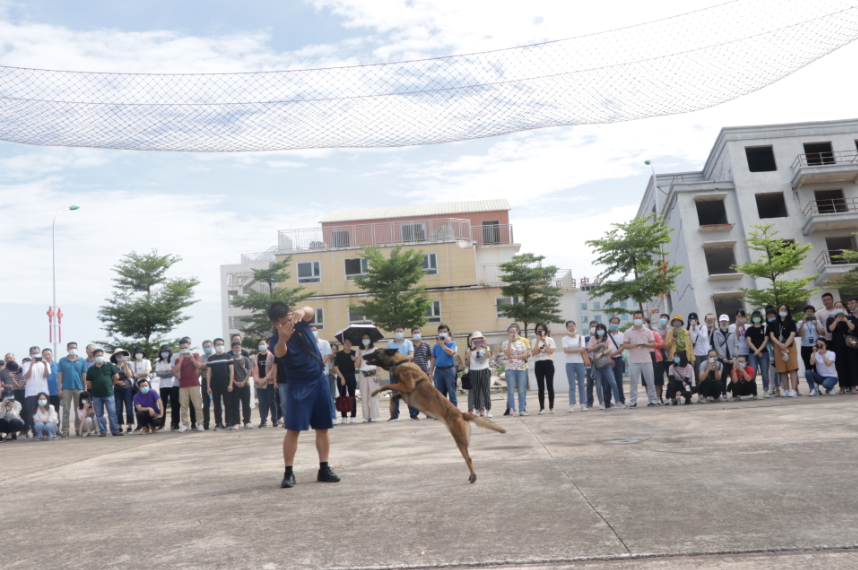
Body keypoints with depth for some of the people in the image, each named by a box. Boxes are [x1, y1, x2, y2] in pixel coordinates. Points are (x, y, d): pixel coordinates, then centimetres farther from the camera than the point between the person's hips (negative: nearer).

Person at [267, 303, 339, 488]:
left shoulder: (301, 324, -3)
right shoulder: (276, 341, -13)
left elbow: (311, 311, -23)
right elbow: (279, 353, -37)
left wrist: (302, 311, -49)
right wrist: (282, 338, -61)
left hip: (320, 381, 4)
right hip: (298, 386, -4)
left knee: (323, 428, 6)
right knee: (293, 429, -8)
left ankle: (324, 469, 14)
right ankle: (288, 472, 0)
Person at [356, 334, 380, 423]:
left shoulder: (374, 350, 8)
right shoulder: (359, 352, 13)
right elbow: (357, 365, 5)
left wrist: (378, 375, -5)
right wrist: (359, 356, -6)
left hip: (373, 373, -2)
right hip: (363, 374, 2)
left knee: (373, 395, -5)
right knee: (364, 396, -1)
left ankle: (373, 416, -2)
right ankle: (366, 416, 2)